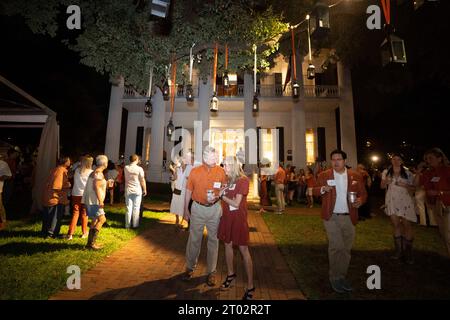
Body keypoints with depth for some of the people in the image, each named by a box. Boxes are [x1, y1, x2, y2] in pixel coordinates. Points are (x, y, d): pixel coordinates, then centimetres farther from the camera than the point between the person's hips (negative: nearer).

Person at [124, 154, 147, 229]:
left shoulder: (126, 168, -2)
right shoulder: (139, 169, -11)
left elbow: (125, 179, 13)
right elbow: (142, 180, -8)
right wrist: (145, 189, 2)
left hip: (128, 190, 2)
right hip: (137, 190, -2)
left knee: (128, 208, 8)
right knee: (136, 208, 6)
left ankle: (127, 225, 13)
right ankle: (135, 225, 12)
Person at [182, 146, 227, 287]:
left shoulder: (221, 171, -6)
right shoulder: (194, 171, -7)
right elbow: (188, 191, 0)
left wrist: (218, 195, -15)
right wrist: (186, 210, 3)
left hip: (214, 209, 0)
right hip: (198, 208, 0)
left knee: (213, 240, 10)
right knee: (194, 239, 11)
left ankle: (211, 271, 27)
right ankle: (190, 267, 33)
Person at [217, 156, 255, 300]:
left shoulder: (243, 180, -14)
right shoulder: (228, 180, 7)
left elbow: (236, 203, -17)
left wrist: (222, 195, -7)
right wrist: (219, 195, -5)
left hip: (238, 218, -7)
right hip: (227, 217, 7)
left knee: (243, 249, 0)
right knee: (228, 245, 16)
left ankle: (250, 286, 12)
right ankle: (230, 273, 38)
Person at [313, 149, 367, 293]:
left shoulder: (355, 176, 3)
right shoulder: (324, 175, -2)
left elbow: (363, 193, 8)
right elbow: (315, 191, 1)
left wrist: (360, 200, -14)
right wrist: (322, 189, -21)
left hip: (349, 217, 3)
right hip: (332, 217, -3)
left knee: (346, 248, 14)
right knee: (336, 247, -5)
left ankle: (342, 276, 32)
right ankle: (335, 277, 15)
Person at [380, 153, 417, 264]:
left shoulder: (407, 173, 1)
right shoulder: (386, 172, 4)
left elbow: (413, 188, 4)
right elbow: (382, 186, 10)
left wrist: (405, 185, -16)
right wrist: (385, 182, -11)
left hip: (405, 201, -1)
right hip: (392, 201, 1)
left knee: (406, 225, -2)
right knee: (396, 225, 7)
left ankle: (408, 252, 12)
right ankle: (399, 251, 18)